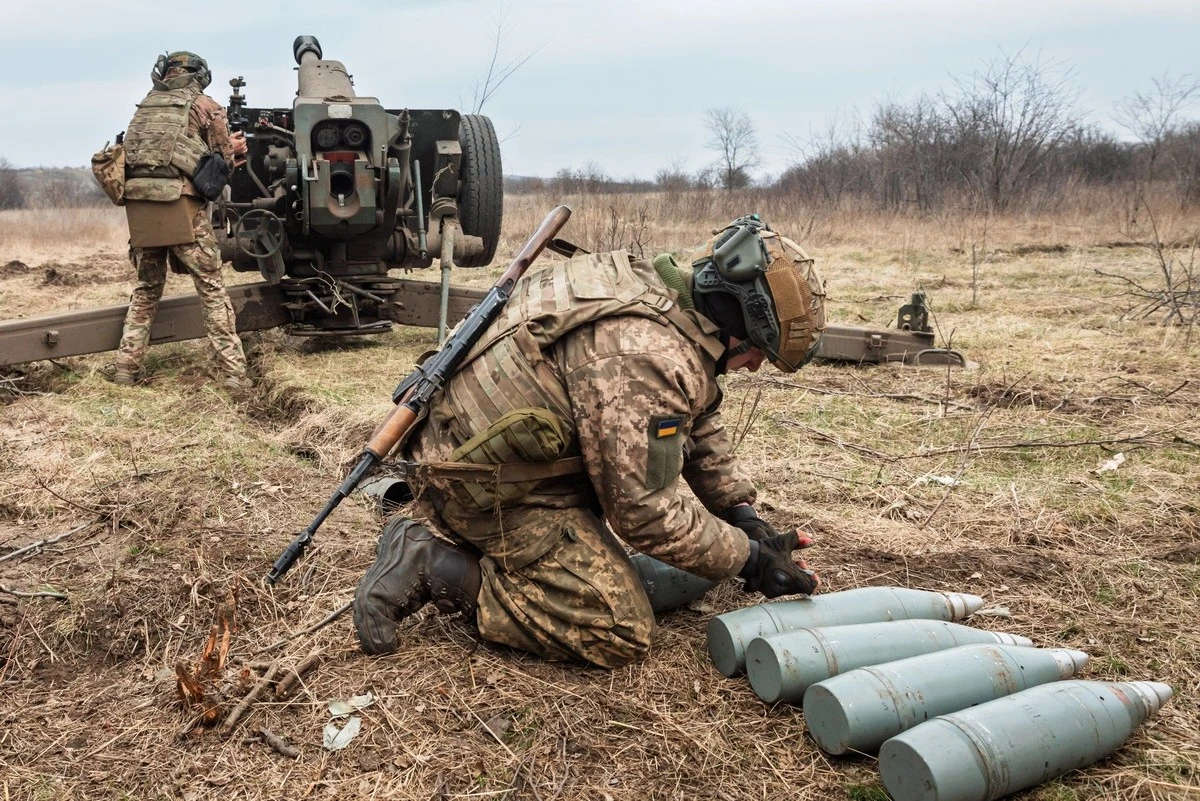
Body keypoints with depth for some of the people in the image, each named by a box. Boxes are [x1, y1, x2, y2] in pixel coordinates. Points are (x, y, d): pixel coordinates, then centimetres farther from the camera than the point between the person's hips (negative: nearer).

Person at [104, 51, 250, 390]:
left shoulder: (146, 105, 21)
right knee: (211, 289, 0)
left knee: (147, 287, 18)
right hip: (181, 205, -4)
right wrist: (235, 150, 29)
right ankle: (234, 372, -5)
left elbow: (138, 151, 21)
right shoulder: (205, 106, 8)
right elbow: (224, 161, 6)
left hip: (139, 204, 5)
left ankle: (126, 366, 15)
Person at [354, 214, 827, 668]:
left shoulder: (668, 298, 7)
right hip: (483, 483, -10)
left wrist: (744, 514, 9)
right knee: (621, 633, -9)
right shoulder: (647, 358, -26)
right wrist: (747, 559, -11)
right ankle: (433, 569, -8)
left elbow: (701, 427, 17)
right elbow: (647, 510, -23)